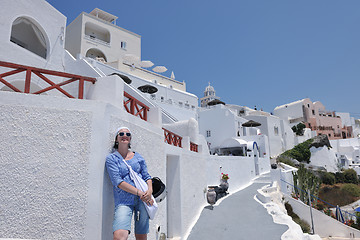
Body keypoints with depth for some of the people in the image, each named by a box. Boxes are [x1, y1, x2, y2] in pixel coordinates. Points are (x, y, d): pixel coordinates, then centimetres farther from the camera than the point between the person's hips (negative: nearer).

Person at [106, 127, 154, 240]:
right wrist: (139, 193, -15)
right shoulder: (111, 158, 4)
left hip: (143, 200, 3)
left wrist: (150, 190, -9)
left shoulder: (138, 157, 15)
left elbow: (147, 177, 14)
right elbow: (118, 182, -7)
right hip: (124, 201, -3)